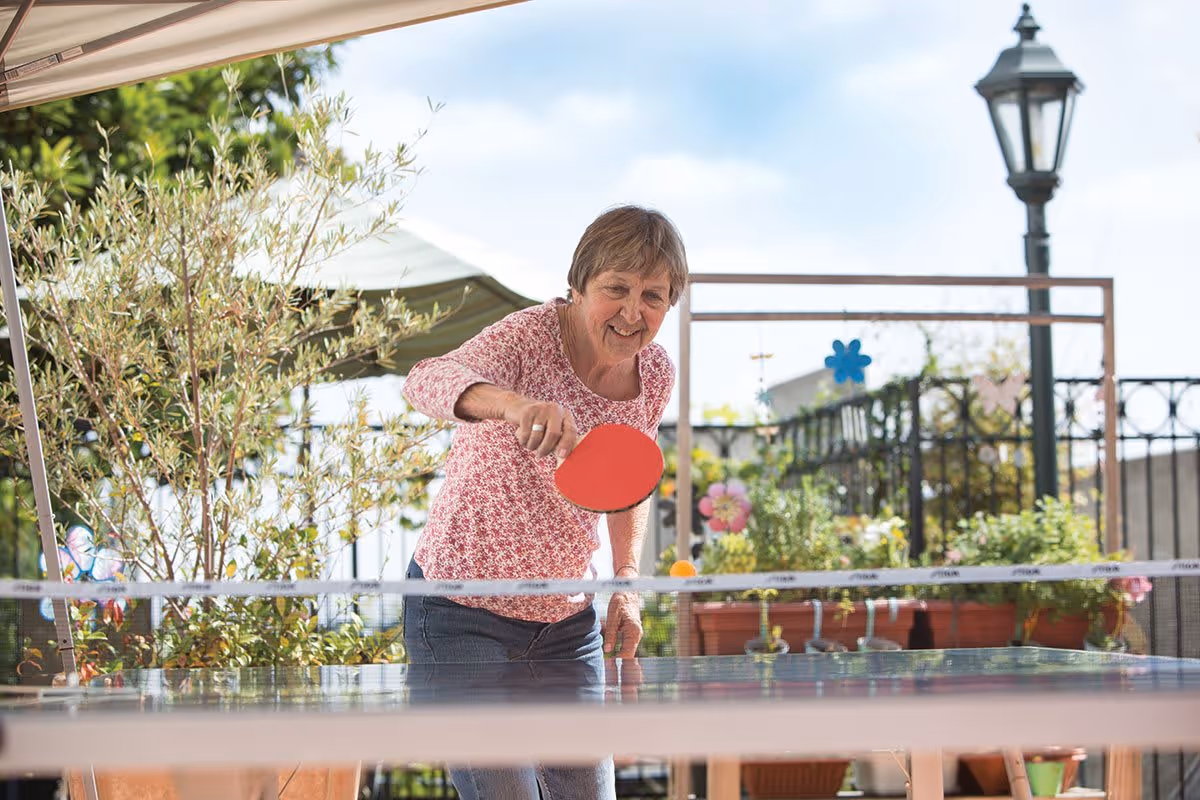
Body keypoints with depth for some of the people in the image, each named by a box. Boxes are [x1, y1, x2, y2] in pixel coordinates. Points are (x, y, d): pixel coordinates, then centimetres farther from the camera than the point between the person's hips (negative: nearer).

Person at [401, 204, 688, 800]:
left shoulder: (656, 373, -2)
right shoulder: (530, 337, -21)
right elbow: (426, 381, -42)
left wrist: (626, 583, 3)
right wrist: (510, 401, -63)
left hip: (569, 619, 6)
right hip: (463, 613, -6)